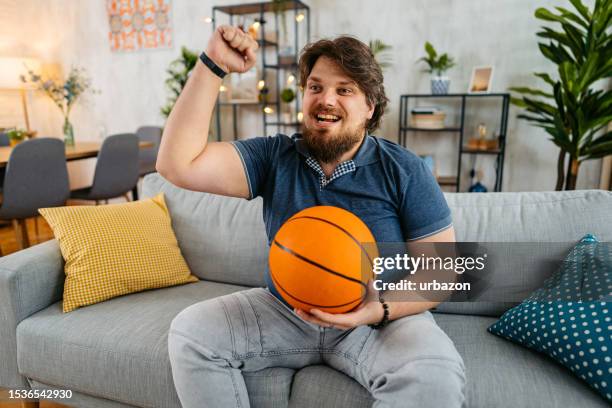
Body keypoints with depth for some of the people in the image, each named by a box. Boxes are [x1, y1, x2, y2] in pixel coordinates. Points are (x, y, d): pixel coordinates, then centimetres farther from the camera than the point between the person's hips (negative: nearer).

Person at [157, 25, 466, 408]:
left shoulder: (405, 171, -8)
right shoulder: (273, 156, -5)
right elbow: (178, 165, -16)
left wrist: (381, 310, -25)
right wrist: (212, 66, -18)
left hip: (382, 321, -2)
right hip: (283, 311, 3)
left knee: (436, 375, -31)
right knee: (189, 331, -13)